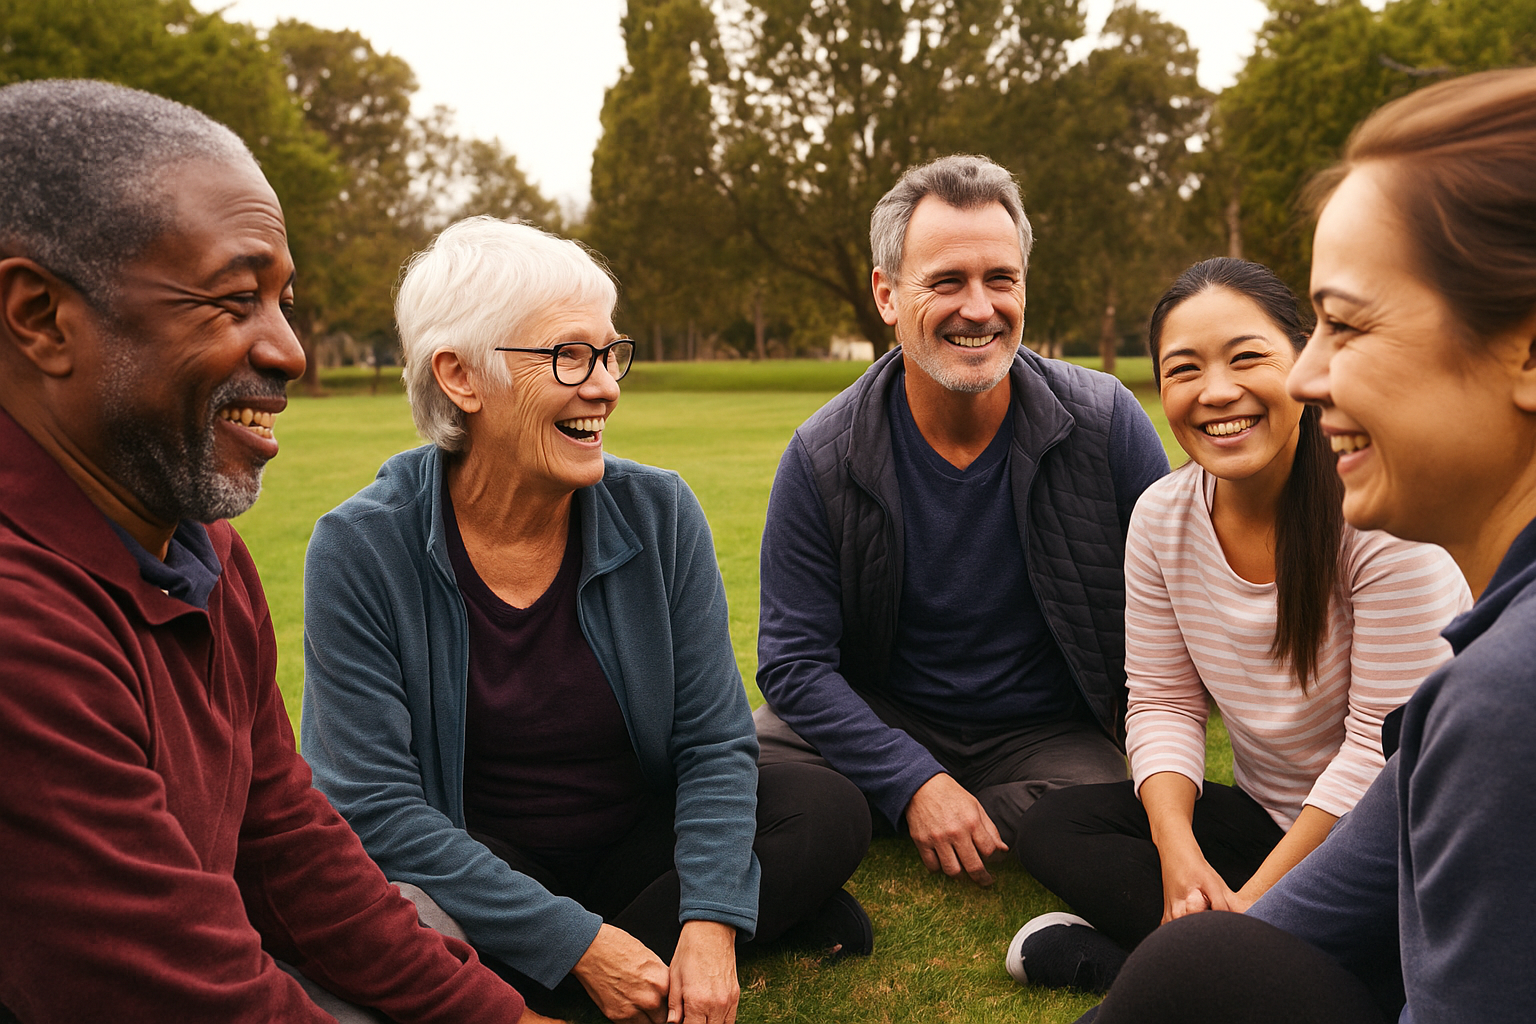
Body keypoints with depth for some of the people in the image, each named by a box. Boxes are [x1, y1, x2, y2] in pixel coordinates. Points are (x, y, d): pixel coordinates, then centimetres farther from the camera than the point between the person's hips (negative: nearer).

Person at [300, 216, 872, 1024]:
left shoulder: (658, 513, -8)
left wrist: (712, 922, -23)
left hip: (637, 847, 2)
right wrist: (579, 940, -23)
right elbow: (376, 805, -19)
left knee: (827, 809, -18)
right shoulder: (362, 550, -16)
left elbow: (713, 739, -7)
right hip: (476, 869, -1)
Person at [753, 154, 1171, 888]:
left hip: (1046, 733, 2)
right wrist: (912, 781, -23)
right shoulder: (822, 458, -12)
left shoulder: (1104, 422, -11)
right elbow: (795, 660, -12)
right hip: (886, 726, -1)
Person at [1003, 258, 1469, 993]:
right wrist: (1179, 854, -18)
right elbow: (1163, 703, 0)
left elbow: (1386, 744, -20)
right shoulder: (1162, 517, -6)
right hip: (1266, 815, 5)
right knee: (1053, 825, -10)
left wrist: (1254, 901, -21)